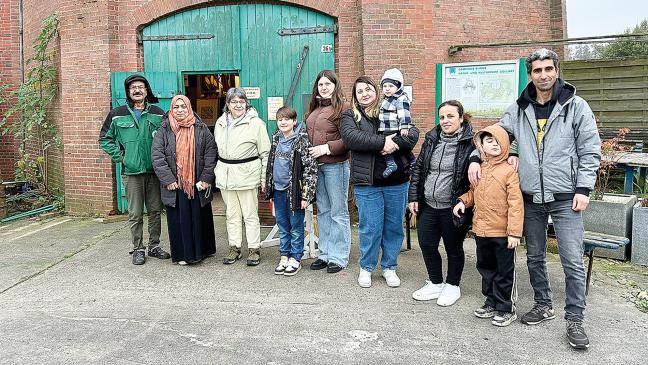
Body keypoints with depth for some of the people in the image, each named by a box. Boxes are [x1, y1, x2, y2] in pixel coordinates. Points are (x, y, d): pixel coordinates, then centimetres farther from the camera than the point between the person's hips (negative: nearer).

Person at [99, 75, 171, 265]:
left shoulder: (158, 114, 5)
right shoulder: (117, 114, 3)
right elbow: (105, 139, 9)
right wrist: (120, 156, -1)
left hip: (154, 170, 2)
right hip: (132, 172, -1)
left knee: (155, 210, 9)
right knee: (135, 214, 3)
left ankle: (155, 246, 22)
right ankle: (138, 249, 14)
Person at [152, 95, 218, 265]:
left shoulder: (201, 129, 3)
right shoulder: (164, 131, 3)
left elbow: (211, 153, 0)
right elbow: (157, 156, -3)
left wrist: (206, 178, -7)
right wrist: (168, 179, -11)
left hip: (197, 185, 0)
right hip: (174, 185, 0)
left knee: (199, 217, 7)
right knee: (179, 219, 4)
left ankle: (200, 251, 21)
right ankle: (182, 254, 15)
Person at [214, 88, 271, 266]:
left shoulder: (255, 123, -5)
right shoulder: (220, 123, 12)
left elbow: (265, 153, -5)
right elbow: (216, 149, 20)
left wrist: (264, 177, -8)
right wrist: (216, 170, 15)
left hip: (246, 174, -5)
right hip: (225, 174, 5)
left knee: (250, 214, 1)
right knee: (231, 214, 12)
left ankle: (254, 249, 11)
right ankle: (234, 248, 22)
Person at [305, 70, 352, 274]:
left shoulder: (343, 107, -8)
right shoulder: (314, 109, 16)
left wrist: (327, 148, -17)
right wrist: (308, 153, 9)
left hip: (335, 165, -8)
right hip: (315, 165, 8)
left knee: (338, 212, 1)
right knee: (323, 211, 14)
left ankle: (339, 257, 10)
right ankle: (325, 253, 24)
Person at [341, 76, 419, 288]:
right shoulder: (350, 116, 6)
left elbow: (413, 133, -2)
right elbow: (351, 137, -15)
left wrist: (394, 142, -20)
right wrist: (383, 142, -21)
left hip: (397, 182, 2)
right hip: (367, 183, -2)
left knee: (394, 226, 10)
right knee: (370, 227, 2)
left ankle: (389, 267, 27)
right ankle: (366, 268, 22)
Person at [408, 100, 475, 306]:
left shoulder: (471, 142, -12)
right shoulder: (432, 139, 6)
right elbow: (418, 169, 12)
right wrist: (414, 197, 7)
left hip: (453, 208, -5)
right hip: (428, 205, 6)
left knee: (453, 248, 11)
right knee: (426, 244, 12)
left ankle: (452, 286, 31)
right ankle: (435, 283, 32)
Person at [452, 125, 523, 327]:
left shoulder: (509, 171, -13)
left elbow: (515, 204, -16)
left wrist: (514, 232, -18)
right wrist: (463, 201, 2)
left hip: (502, 233, -6)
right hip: (481, 230, 6)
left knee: (504, 272, 6)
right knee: (486, 268, 19)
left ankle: (506, 308, 21)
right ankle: (492, 302, 36)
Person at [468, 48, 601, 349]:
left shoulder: (575, 106, -3)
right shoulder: (519, 108, 6)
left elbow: (590, 151, -3)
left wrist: (584, 189, -10)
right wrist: (476, 159, -2)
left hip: (565, 198, -3)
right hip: (530, 198, 4)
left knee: (572, 261, -3)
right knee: (534, 257, 14)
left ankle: (574, 320, 11)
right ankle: (543, 305, 32)